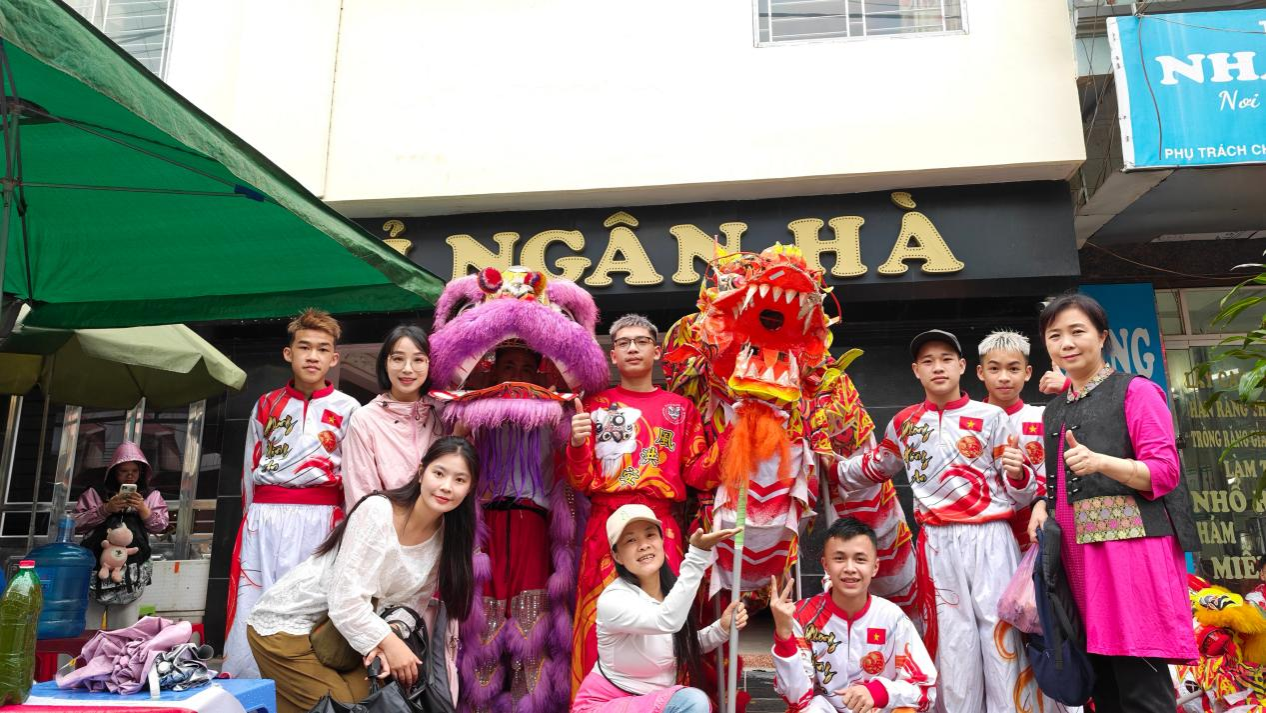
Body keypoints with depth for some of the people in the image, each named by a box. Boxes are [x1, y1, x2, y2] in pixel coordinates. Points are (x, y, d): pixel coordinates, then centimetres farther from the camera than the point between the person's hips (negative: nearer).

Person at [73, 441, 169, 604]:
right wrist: (105, 509, -8)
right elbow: (76, 524, 3)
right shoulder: (96, 493, 12)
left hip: (134, 559, 2)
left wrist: (142, 508, -7)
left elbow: (160, 526, 6)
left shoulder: (151, 495, 15)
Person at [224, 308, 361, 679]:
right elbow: (249, 469, 18)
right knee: (253, 612, 1)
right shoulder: (266, 405, 13)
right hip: (263, 522, 3)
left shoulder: (347, 409, 5)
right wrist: (253, 519, 15)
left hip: (318, 523, -2)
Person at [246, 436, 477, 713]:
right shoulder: (377, 511, -25)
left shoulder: (446, 536, -6)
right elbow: (346, 600, -27)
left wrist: (392, 633, -21)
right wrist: (388, 641, -27)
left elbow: (412, 602, -3)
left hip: (347, 628, 6)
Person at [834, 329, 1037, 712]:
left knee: (1001, 634, -4)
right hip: (937, 544, 2)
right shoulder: (904, 422, 11)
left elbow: (1021, 493, 4)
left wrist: (1018, 473, -17)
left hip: (991, 540, -2)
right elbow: (877, 466, 30)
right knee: (952, 640, 5)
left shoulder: (991, 416, 4)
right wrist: (832, 469, 27)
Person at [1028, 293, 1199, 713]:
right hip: (1078, 551, 6)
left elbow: (1165, 471, -7)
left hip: (1130, 541, -6)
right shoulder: (1054, 412, 20)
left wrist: (1101, 462, -22)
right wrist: (1043, 505, 6)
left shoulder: (1135, 391, 1)